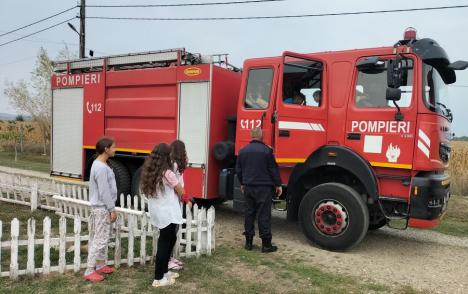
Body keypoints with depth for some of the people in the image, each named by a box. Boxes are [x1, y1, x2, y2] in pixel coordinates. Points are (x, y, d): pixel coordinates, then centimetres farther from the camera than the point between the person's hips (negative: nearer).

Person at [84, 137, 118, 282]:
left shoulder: (99, 164, 10)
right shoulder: (101, 168, -22)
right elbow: (104, 192, -22)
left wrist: (110, 208, 20)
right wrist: (112, 209, -16)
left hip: (102, 207, 10)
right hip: (102, 208, -10)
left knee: (101, 237, 17)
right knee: (100, 239, -4)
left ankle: (100, 265, 28)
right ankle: (89, 271, 3)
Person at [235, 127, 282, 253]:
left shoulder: (243, 151, 5)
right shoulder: (266, 150, -11)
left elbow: (238, 170, 13)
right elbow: (273, 169, -8)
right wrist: (278, 185, 2)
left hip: (248, 187, 5)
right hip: (264, 187, -5)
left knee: (249, 214, 12)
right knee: (264, 215, 0)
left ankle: (249, 242, 18)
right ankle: (266, 244, 4)